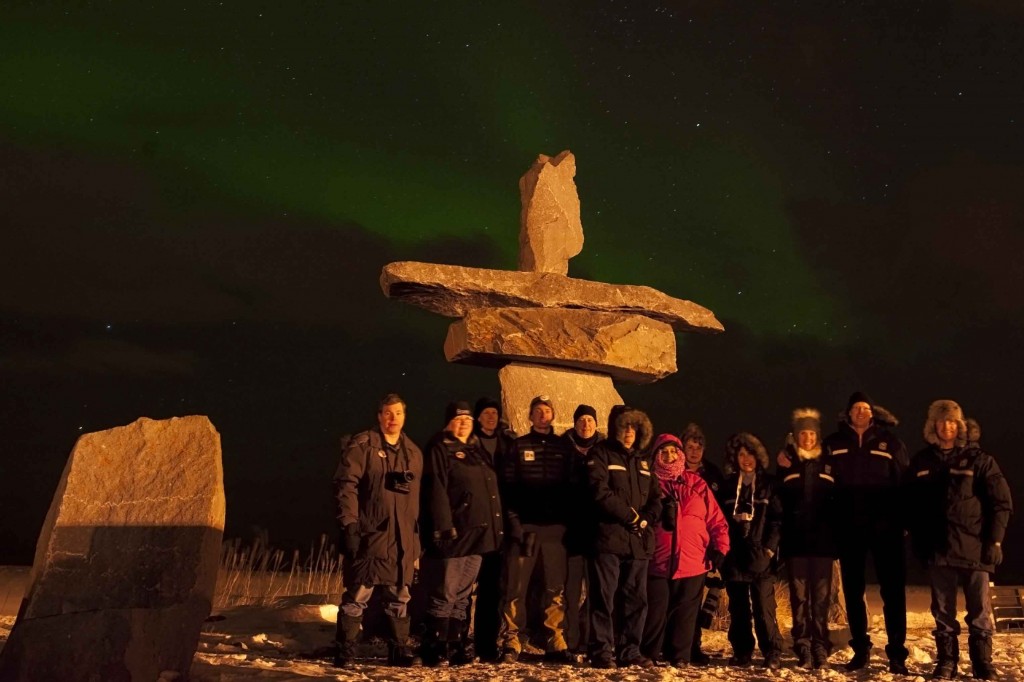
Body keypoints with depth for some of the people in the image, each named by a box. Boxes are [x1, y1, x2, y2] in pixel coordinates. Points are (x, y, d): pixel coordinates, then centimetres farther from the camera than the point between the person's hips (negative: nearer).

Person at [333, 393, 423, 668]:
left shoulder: (413, 452, 15)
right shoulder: (362, 444, -2)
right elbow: (346, 484, -9)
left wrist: (417, 537, 16)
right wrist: (349, 523, -16)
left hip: (402, 538, 5)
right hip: (369, 534, -5)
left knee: (400, 596, 10)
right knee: (358, 594, -4)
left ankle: (399, 649, 20)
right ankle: (346, 651, 5)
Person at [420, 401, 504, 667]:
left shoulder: (477, 451, 21)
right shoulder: (440, 449, -3)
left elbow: (491, 489, 23)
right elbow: (436, 491, -13)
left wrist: (497, 527, 16)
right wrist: (444, 526, -22)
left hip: (478, 533, 8)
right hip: (456, 533, -8)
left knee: (462, 595, 12)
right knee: (445, 594, -6)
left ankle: (457, 645, 17)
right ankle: (435, 649, -2)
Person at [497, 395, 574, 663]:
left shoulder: (562, 447, 13)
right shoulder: (519, 446, 8)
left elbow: (570, 487, 9)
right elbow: (507, 487, 1)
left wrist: (566, 521, -1)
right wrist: (514, 521, -9)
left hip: (555, 528, 2)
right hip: (525, 526, -2)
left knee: (555, 588, 4)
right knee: (516, 588, -3)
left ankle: (556, 644, 9)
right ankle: (511, 644, 2)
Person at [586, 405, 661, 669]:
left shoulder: (643, 460, 19)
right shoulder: (601, 454, 0)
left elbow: (655, 498, 16)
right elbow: (599, 492, -13)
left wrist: (646, 518, -5)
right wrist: (630, 515, -10)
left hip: (638, 539, 6)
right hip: (608, 537, -6)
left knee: (636, 598, 8)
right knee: (605, 596, -4)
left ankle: (630, 651, 16)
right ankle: (602, 651, 1)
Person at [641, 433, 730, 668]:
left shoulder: (697, 484, 10)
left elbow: (716, 519, 10)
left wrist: (720, 547, 2)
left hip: (692, 562, 2)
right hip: (658, 561, -2)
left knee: (685, 613, 6)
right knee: (656, 611, 1)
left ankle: (680, 656, 15)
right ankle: (650, 655, 11)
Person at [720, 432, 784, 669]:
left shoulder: (768, 484, 7)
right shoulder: (728, 484, 13)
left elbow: (777, 518, 2)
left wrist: (770, 546, -8)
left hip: (760, 555, -3)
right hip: (735, 555, 3)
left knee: (764, 607, -9)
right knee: (738, 608, 6)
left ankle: (773, 653, -3)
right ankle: (741, 652, 14)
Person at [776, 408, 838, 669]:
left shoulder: (829, 462, 10)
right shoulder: (787, 463, 7)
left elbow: (839, 500, 9)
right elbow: (779, 501, 4)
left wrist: (838, 534, -1)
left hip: (822, 539, 1)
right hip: (795, 539, -1)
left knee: (821, 597, 1)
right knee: (799, 596, 0)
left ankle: (820, 650, 5)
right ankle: (803, 651, 3)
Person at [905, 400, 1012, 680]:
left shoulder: (978, 459, -1)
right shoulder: (921, 462, 8)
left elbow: (1001, 502, -1)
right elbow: (912, 505, 12)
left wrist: (994, 541, -7)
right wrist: (918, 542, 5)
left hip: (974, 548, -2)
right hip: (937, 549, 2)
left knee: (980, 612, 4)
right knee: (943, 612, 8)